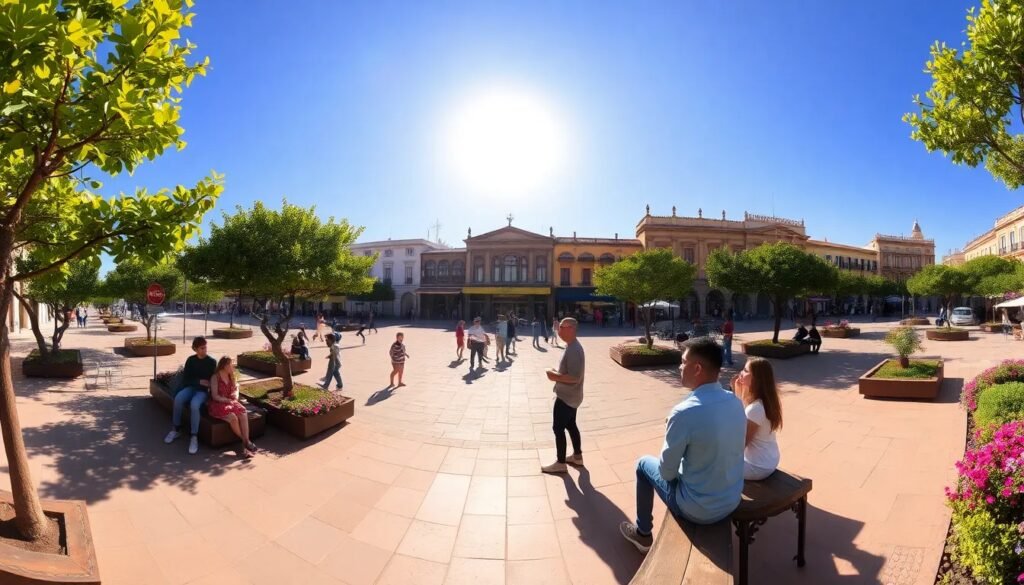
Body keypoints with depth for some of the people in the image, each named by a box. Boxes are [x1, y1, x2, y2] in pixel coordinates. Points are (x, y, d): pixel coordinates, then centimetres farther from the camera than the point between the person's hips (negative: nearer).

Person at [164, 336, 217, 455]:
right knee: (178, 399, -29)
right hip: (191, 387, 3)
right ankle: (176, 430, -10)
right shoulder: (190, 360, 4)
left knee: (194, 404, -34)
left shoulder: (212, 362, -3)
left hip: (203, 391, -3)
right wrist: (199, 381, -14)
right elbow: (185, 379, 2)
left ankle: (194, 437, -29)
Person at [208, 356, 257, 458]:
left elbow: (236, 388, 20)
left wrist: (235, 395, -3)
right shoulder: (215, 377, -9)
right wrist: (228, 400, -23)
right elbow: (215, 396, -13)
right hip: (217, 404, -5)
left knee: (243, 413, -26)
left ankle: (246, 442, -30)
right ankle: (246, 441, -17)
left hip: (230, 402, 5)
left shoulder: (231, 376, 9)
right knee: (233, 417, -32)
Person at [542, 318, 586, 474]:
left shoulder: (573, 350, -26)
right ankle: (577, 456, 35)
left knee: (558, 428, 1)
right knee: (570, 425, 21)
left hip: (566, 397, -10)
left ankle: (560, 463, 14)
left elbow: (575, 377, -29)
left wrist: (555, 377, -21)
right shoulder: (571, 346, 7)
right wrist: (558, 372, 4)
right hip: (570, 395, 10)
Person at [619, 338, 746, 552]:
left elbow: (667, 472, -18)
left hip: (697, 510, -6)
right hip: (733, 501, 6)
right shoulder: (736, 402, -7)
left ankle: (643, 533, 33)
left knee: (644, 464, 16)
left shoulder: (685, 412, -29)